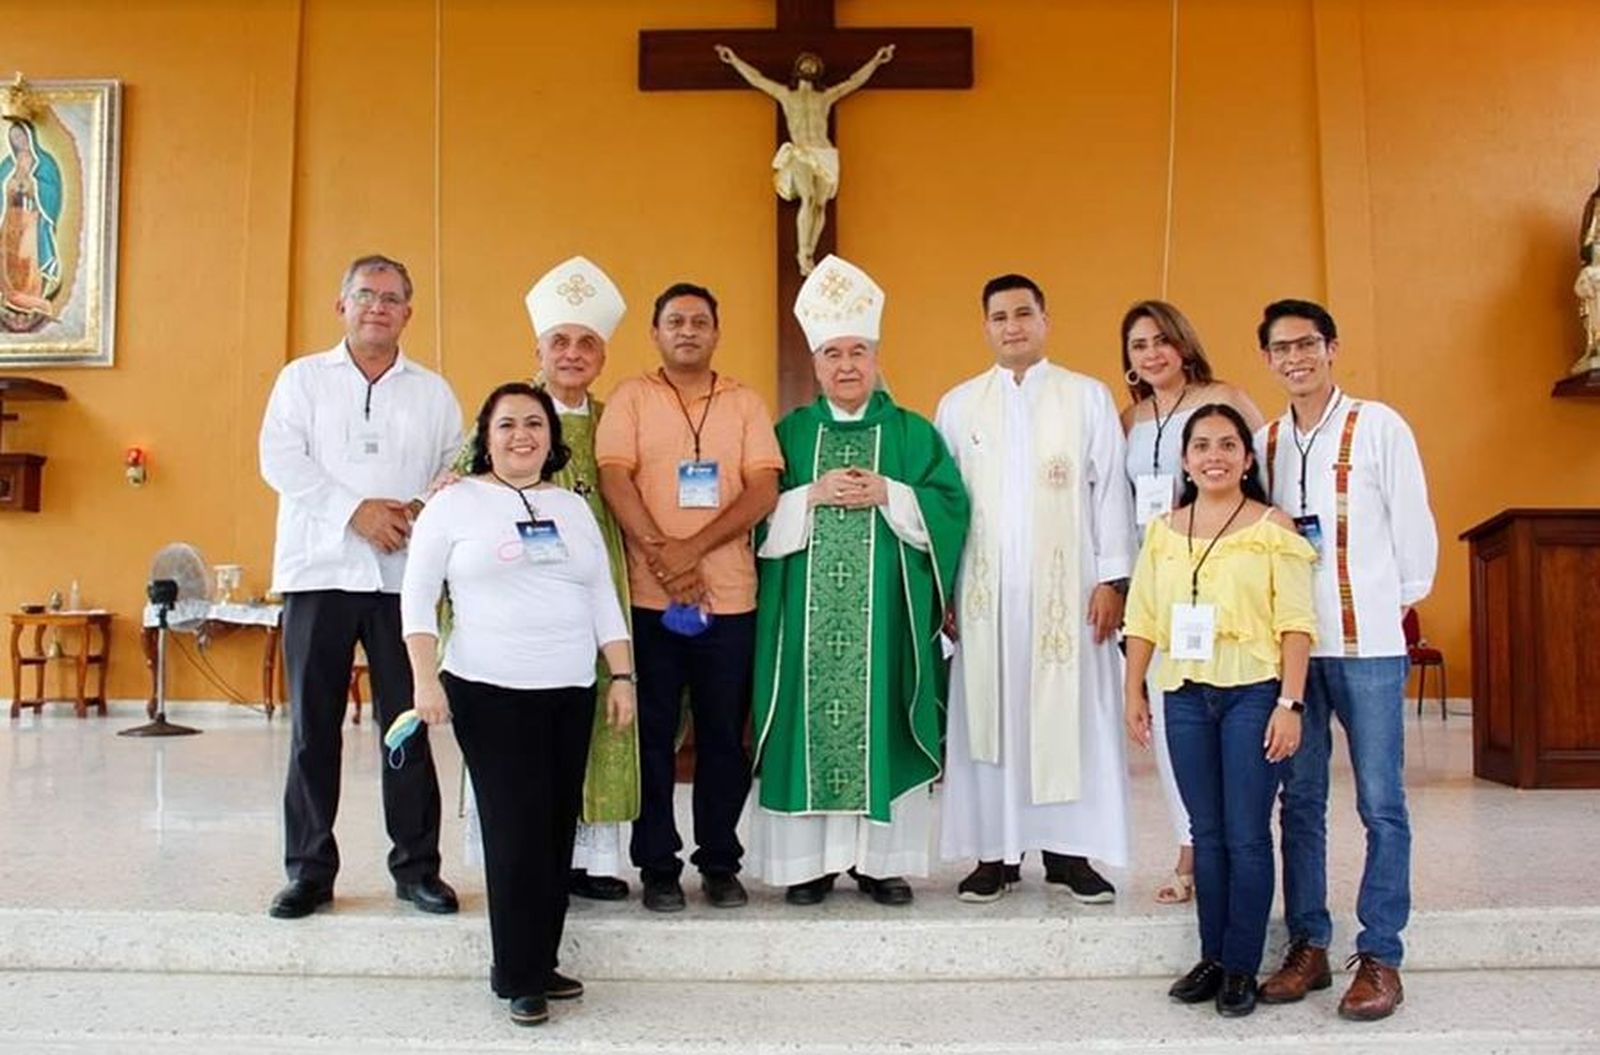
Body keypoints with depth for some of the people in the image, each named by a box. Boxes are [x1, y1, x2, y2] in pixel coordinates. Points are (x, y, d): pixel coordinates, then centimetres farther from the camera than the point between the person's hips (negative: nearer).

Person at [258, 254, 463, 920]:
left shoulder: (433, 392, 14)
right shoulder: (303, 378, 11)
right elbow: (281, 460, -2)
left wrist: (421, 510, -12)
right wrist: (356, 509, -12)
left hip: (406, 574, 1)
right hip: (320, 571, 0)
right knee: (313, 726, 3)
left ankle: (416, 866, 12)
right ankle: (309, 869, 13)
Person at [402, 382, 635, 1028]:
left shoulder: (574, 508, 14)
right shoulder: (455, 504, 2)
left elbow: (604, 600, 15)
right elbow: (418, 597, -1)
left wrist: (622, 676, 8)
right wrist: (425, 680, -11)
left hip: (570, 693, 4)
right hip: (489, 692, -4)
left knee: (558, 829, 5)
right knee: (516, 831, -5)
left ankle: (540, 963, 20)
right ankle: (519, 978, 9)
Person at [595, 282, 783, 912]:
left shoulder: (745, 404, 9)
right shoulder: (631, 399, 6)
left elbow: (763, 489, -2)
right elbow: (614, 479, -6)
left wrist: (694, 548, -13)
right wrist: (659, 550, -18)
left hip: (730, 598, 1)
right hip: (649, 596, -1)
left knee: (724, 735, 8)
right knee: (653, 735, 5)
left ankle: (720, 863, 20)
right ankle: (657, 866, 17)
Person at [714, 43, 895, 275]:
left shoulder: (826, 96, 19)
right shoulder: (785, 94, 17)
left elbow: (854, 81, 22)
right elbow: (756, 79, 20)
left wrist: (876, 60, 21)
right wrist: (734, 60, 21)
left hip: (825, 156, 3)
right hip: (800, 155, -3)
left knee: (820, 205, -5)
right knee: (808, 199, -24)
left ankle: (808, 255, 3)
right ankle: (802, 253, -20)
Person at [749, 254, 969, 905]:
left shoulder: (913, 433, 8)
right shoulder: (790, 433, 10)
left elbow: (951, 508, -1)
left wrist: (888, 495, -12)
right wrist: (813, 495, -12)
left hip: (885, 611, 0)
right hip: (805, 614, 1)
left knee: (880, 723, 1)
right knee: (810, 721, 1)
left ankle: (881, 857, 13)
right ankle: (810, 858, 12)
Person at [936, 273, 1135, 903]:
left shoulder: (1089, 397, 7)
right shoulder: (958, 406, 10)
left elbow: (1110, 490, 3)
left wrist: (1112, 578, -4)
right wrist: (941, 587, 1)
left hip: (1067, 585, -1)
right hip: (985, 588, 1)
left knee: (1072, 714, 1)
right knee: (988, 715, 3)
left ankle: (1069, 851, 11)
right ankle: (994, 853, 11)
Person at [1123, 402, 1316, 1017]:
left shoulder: (1273, 528, -3)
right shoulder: (1164, 532, 9)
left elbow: (1296, 623, -7)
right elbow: (1143, 619, 10)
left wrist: (1289, 703, -12)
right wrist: (1134, 693, 7)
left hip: (1253, 693, -4)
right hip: (1184, 695, 4)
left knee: (1246, 836, 1)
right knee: (1207, 834, 11)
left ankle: (1241, 967, 12)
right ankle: (1211, 957, 21)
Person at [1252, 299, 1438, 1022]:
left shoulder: (1377, 427, -2)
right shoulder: (1264, 441, 10)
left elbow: (1413, 523, 0)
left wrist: (1401, 600, 7)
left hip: (1368, 643, -4)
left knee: (1380, 804, 0)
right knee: (1300, 799, 8)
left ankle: (1380, 957, 9)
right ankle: (1308, 946, 17)